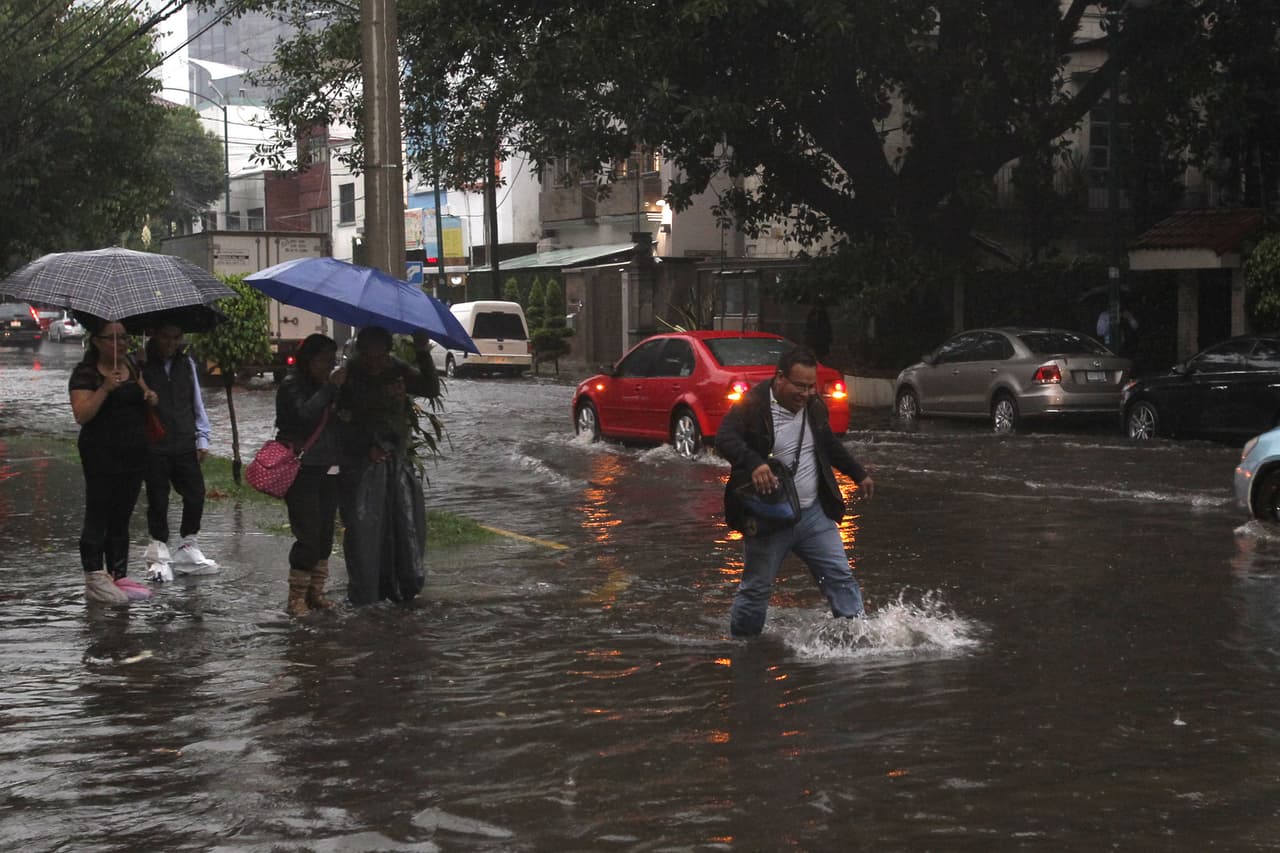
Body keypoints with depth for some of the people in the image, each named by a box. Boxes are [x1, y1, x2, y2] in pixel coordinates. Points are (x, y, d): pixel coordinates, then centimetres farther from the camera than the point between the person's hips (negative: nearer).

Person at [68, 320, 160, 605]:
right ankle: (94, 580, -2)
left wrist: (150, 397, 3)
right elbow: (81, 415, -19)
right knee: (98, 518, -4)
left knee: (121, 518, 12)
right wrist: (105, 388, -28)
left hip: (134, 453, 7)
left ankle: (119, 576, 18)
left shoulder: (131, 366, 12)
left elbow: (142, 394, 26)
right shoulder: (86, 373, -10)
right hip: (102, 456, -7)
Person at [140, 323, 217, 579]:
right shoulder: (142, 366, -6)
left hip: (185, 445, 4)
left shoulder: (187, 364, 9)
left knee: (196, 494, 3)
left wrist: (202, 439, 9)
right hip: (154, 447, -4)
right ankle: (158, 556, 15)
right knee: (158, 500, 3)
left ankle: (188, 547, 21)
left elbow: (197, 402, 14)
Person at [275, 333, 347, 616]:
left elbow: (342, 421, 22)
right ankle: (296, 598, -5)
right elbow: (305, 413, -25)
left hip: (328, 470, 7)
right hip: (302, 470, -7)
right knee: (308, 534, -11)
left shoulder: (327, 385, 16)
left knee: (325, 534, 7)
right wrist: (331, 387, -21)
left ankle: (315, 592, 16)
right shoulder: (292, 385, -6)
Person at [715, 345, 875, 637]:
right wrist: (753, 463, -46)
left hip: (813, 514, 6)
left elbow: (829, 445, 24)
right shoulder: (753, 405, -15)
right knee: (756, 588, 4)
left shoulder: (814, 405, 7)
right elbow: (725, 438, -30)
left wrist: (859, 474, 26)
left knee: (840, 577, 3)